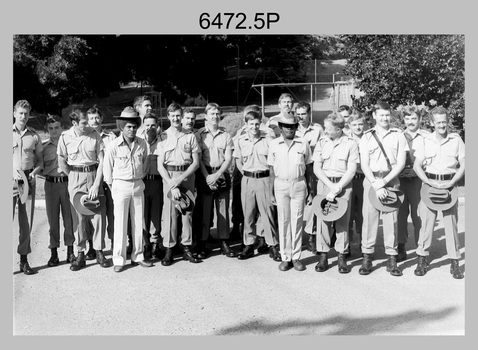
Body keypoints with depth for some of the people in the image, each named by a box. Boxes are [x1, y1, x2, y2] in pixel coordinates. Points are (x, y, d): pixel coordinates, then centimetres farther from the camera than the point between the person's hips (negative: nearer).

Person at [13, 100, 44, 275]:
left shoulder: (34, 136, 8)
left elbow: (40, 161, 13)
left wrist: (33, 173, -6)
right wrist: (13, 171, -13)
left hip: (28, 180, 2)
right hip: (11, 180, -2)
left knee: (25, 221, 6)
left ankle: (24, 259, 14)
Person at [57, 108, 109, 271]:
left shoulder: (94, 134, -4)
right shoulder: (65, 137, -2)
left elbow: (102, 161, -4)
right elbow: (62, 162, 8)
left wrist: (96, 184, -10)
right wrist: (74, 177, 4)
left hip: (94, 175, 0)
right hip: (75, 178, 0)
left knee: (98, 214, -2)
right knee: (78, 217, 3)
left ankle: (99, 252, 11)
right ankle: (80, 254, 11)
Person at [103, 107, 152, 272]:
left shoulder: (142, 144, 1)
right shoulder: (113, 145, -8)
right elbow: (107, 169, -2)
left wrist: (141, 177, 12)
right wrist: (112, 188, 2)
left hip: (138, 185, 4)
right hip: (120, 185, -3)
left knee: (138, 223, 9)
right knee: (120, 224, 0)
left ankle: (137, 256, 20)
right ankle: (119, 260, 8)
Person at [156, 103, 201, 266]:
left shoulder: (190, 136, 7)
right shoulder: (163, 137, 5)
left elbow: (196, 162, 3)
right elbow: (160, 165, 1)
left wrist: (181, 178, -10)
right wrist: (172, 185, -10)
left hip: (187, 176, 1)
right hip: (169, 176, -1)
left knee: (187, 212, 3)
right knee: (169, 212, -4)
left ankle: (187, 248, 13)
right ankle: (168, 249, 3)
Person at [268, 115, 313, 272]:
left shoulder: (303, 143, 3)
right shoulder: (274, 144, 4)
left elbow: (309, 169, 7)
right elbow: (272, 170, 7)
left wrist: (310, 191, 5)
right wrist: (271, 192, 4)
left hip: (299, 184, 0)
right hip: (281, 185, 0)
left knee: (297, 221, 2)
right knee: (283, 221, 3)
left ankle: (296, 257, 12)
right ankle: (285, 257, 12)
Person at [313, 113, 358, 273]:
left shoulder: (351, 144, -2)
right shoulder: (322, 142, 5)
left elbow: (351, 170, -6)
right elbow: (316, 168, 2)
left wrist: (337, 188, -13)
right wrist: (330, 185, -10)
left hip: (344, 184, -2)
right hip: (324, 183, 2)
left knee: (342, 220, 1)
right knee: (323, 218, 0)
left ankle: (342, 257, 10)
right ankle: (323, 257, 8)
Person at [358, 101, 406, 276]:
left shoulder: (398, 136, 7)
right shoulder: (366, 137, 7)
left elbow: (401, 163, 0)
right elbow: (364, 165, 0)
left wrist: (384, 181, -11)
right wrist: (375, 184, -12)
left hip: (391, 180, 0)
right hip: (371, 180, 0)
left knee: (391, 219, 1)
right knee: (369, 217, -2)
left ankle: (391, 259, 9)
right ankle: (367, 257, 6)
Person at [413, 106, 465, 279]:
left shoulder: (456, 140, 3)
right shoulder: (426, 140, 3)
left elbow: (463, 165, 3)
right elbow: (416, 166, 1)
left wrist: (451, 182, -11)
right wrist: (431, 182, -12)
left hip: (450, 184, 0)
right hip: (429, 183, 0)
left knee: (451, 221, 2)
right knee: (426, 221, 1)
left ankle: (455, 262, 10)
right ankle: (422, 259, 10)